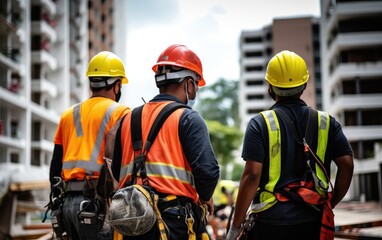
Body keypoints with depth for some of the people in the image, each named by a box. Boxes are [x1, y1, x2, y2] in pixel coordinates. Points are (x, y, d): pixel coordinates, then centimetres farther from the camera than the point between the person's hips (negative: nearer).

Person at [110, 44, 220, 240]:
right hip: (176, 218, -5)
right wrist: (205, 197, 3)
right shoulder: (188, 119, -6)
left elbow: (117, 171, 18)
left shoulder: (128, 119, 13)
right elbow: (208, 170, -16)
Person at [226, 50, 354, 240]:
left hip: (271, 220, -3)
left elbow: (252, 174, -12)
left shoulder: (260, 124, -5)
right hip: (312, 222, 3)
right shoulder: (326, 122, 5)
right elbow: (347, 164, 0)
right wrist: (330, 204, 13)